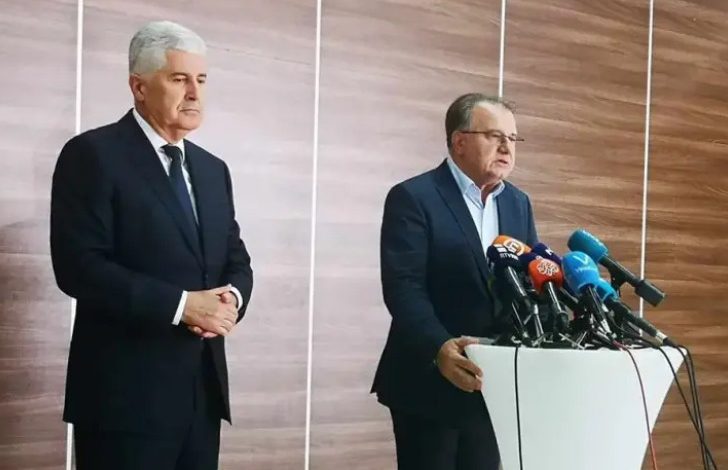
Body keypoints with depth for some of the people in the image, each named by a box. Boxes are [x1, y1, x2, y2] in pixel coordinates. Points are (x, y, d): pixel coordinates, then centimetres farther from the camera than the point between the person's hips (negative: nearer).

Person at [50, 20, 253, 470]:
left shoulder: (213, 169, 16)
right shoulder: (93, 154, -6)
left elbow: (237, 259, 16)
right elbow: (79, 266, -15)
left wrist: (232, 297, -8)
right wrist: (180, 304, -19)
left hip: (203, 388, 7)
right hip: (126, 391, -6)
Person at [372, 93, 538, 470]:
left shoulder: (518, 203, 12)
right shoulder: (412, 198, -9)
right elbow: (403, 288, -19)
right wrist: (440, 349, -33)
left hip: (492, 383, 6)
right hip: (430, 384, -6)